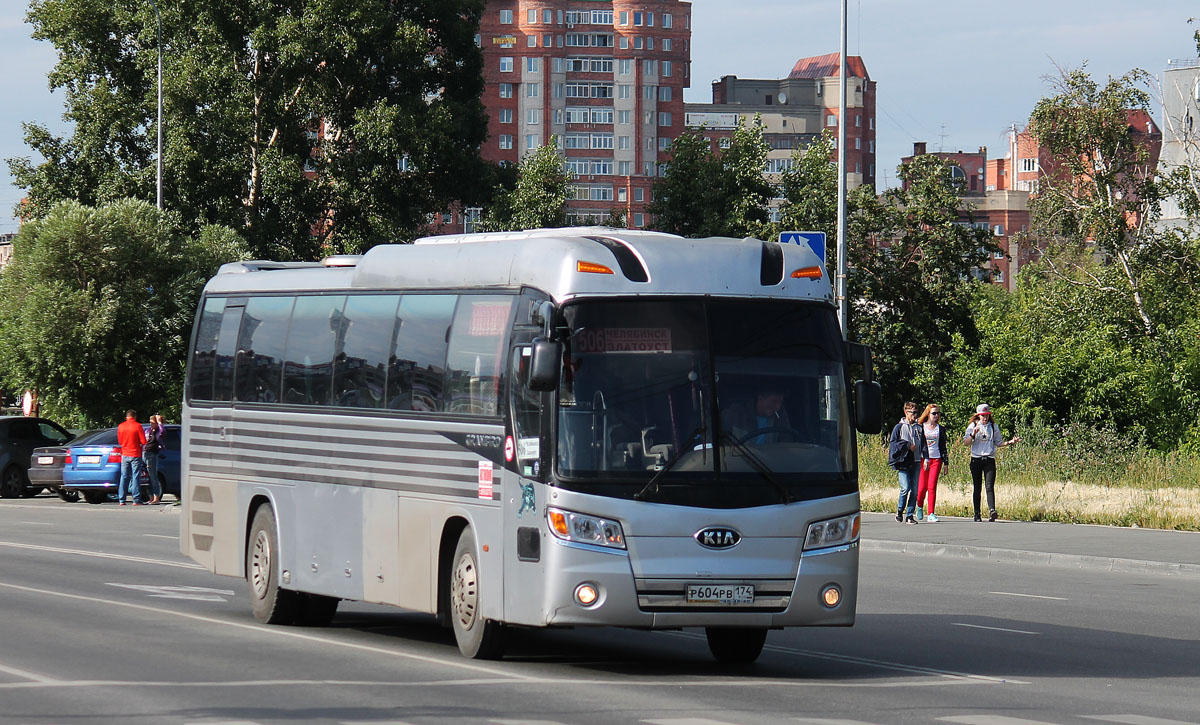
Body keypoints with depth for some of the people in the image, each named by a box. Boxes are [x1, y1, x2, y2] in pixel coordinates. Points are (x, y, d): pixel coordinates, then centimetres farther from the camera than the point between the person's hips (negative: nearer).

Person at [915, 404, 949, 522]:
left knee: (932, 487, -6)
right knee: (922, 487, -5)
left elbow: (943, 447, 14)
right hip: (923, 459, -1)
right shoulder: (921, 427, 4)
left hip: (936, 459, 1)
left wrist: (946, 462, 10)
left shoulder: (940, 429, 11)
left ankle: (931, 514, -5)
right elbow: (921, 444, -3)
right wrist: (925, 459, -13)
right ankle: (920, 507, 23)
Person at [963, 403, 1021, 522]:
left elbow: (998, 443, 18)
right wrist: (973, 434, -19)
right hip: (976, 459, 0)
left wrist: (1010, 442, 2)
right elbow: (966, 442, -2)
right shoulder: (973, 426, 7)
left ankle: (992, 511, -27)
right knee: (976, 488, 2)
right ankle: (977, 514, 7)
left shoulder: (994, 426, 13)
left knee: (990, 486, -13)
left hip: (989, 460, 0)